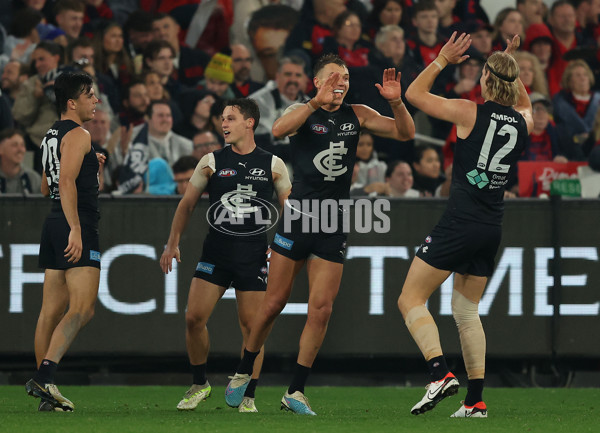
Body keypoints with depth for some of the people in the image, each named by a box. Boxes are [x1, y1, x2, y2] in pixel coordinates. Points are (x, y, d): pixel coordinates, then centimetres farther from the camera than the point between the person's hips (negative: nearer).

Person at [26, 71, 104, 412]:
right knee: (82, 309, -15)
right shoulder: (77, 135, -9)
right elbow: (66, 183, -21)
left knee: (52, 310, 7)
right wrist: (75, 229, -27)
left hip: (55, 227, 10)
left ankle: (46, 394, 8)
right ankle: (44, 376, -28)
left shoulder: (53, 135, 20)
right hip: (77, 225, -10)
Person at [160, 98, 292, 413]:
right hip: (215, 253, 1)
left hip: (254, 255, -1)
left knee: (251, 325, -3)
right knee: (194, 318, -8)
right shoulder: (212, 162, 6)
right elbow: (187, 204, 10)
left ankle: (248, 396, 5)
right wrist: (173, 243, 4)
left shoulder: (272, 165, 4)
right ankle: (199, 384, 10)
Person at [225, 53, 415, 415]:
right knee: (274, 304, 2)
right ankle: (243, 374, 22)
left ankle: (296, 392, 3)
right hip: (297, 219, -3)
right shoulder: (304, 113, -4)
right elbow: (278, 130, -27)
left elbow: (405, 132, 5)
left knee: (321, 310, -4)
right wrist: (318, 101, -39)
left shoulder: (357, 115, 7)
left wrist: (396, 102, -15)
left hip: (333, 228, 3)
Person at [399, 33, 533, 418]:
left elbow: (414, 94, 1)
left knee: (411, 300, 0)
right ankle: (476, 400, 10)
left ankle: (440, 373, -19)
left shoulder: (471, 113, -10)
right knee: (466, 309, 17)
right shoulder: (522, 122, 6)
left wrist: (443, 60, 7)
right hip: (493, 227, 6)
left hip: (460, 223, -6)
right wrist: (512, 64, 28)